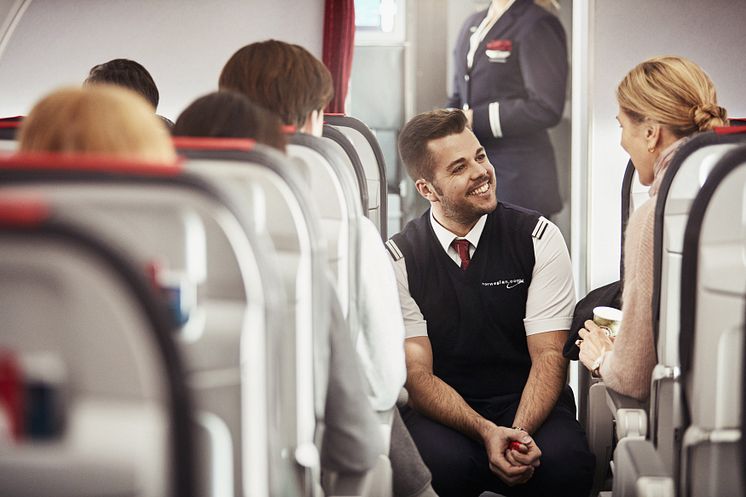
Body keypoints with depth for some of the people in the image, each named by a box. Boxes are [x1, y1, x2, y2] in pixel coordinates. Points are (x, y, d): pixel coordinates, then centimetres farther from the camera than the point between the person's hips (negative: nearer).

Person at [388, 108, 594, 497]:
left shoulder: (538, 238, 0)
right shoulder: (398, 259, -2)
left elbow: (549, 356, -5)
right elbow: (417, 374, -7)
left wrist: (519, 432, -24)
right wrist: (486, 432, -24)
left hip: (530, 405, 1)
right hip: (443, 411, 0)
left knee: (565, 463, -32)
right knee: (443, 464, -35)